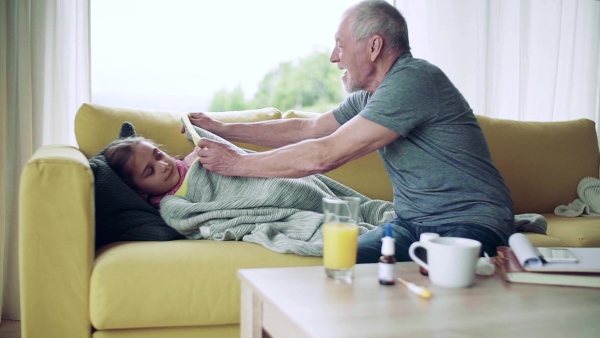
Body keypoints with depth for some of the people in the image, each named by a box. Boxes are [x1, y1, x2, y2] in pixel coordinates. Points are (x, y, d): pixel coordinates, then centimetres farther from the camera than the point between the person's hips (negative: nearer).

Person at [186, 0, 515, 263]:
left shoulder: (413, 80, -19)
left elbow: (324, 156, -21)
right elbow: (306, 129, 23)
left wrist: (239, 163, -10)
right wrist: (223, 129, 22)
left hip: (469, 223, -7)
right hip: (412, 223, 7)